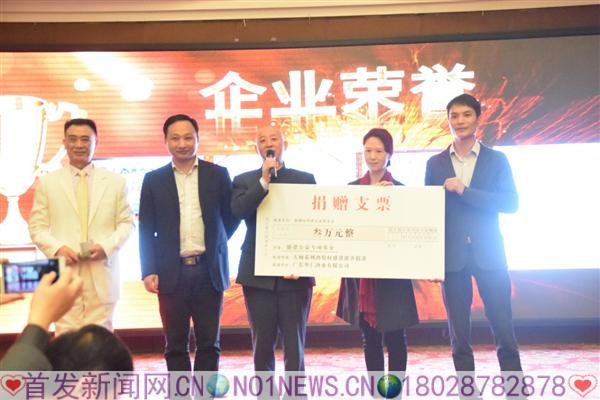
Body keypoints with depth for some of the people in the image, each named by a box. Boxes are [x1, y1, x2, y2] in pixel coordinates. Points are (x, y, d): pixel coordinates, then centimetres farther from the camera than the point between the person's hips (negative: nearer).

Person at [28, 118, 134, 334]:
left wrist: (107, 246, -10)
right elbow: (37, 226, 7)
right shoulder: (47, 182, 8)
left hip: (103, 275, 1)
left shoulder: (115, 181, 9)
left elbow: (126, 223, 8)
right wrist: (57, 248, -11)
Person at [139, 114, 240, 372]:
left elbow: (232, 217, 12)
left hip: (209, 271, 0)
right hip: (172, 273, 0)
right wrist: (148, 271, -4)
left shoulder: (218, 175, 5)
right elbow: (146, 231, 4)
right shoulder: (153, 180, 6)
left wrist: (214, 244, 6)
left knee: (209, 342, 5)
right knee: (176, 344, 7)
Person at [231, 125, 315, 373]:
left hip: (295, 274, 0)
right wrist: (264, 181, -17)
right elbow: (238, 211, -10)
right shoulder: (244, 181, 9)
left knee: (294, 344, 2)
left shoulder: (305, 179, 8)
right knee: (262, 343, 7)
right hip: (258, 275, 1)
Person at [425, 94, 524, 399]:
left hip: (489, 255, -1)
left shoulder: (496, 160, 5)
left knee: (504, 332, 0)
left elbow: (510, 203, -6)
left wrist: (464, 191, -15)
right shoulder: (435, 164, 8)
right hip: (451, 257, 1)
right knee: (459, 336, 6)